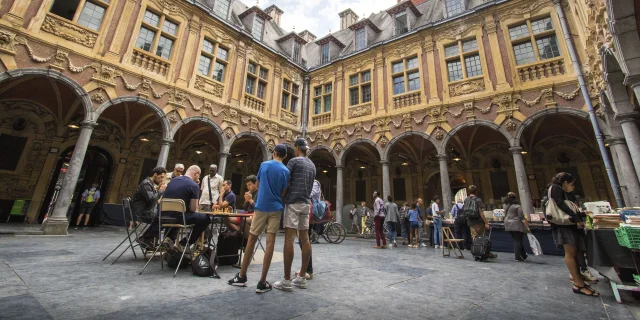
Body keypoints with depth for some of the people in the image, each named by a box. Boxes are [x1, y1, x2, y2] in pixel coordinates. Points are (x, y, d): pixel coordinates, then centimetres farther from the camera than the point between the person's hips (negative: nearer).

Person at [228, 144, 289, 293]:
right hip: (276, 208, -1)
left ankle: (242, 276, 22)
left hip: (261, 207, 1)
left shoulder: (264, 165, 2)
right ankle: (262, 282, 2)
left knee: (251, 239, 11)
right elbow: (283, 193, 2)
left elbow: (257, 186, 11)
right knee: (270, 242, -1)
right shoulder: (286, 171, -2)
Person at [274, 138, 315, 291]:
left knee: (289, 238, -6)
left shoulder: (294, 161, -5)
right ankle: (302, 278, 14)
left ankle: (286, 280, -3)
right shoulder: (312, 165, 17)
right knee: (305, 239, 6)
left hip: (294, 202, -7)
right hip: (306, 203, 8)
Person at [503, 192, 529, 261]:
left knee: (515, 240, 14)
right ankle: (518, 257, 3)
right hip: (516, 225, -5)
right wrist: (527, 226, -10)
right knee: (518, 240, 1)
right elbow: (522, 218, -13)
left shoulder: (506, 206, 7)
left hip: (508, 225, 5)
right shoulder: (517, 206, -10)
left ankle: (524, 255, 23)